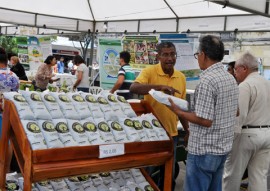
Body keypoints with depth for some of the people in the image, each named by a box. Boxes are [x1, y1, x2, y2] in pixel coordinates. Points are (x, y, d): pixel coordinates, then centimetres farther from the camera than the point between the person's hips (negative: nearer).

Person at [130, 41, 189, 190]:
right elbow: (133, 88, -28)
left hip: (171, 133, 4)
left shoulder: (181, 77, 6)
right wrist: (159, 87, -38)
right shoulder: (149, 72, -9)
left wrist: (187, 130, 14)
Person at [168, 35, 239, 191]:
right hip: (223, 147, 9)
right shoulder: (231, 78, 8)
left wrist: (179, 112, -11)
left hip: (205, 150, -9)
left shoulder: (207, 80, -20)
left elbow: (205, 121, -23)